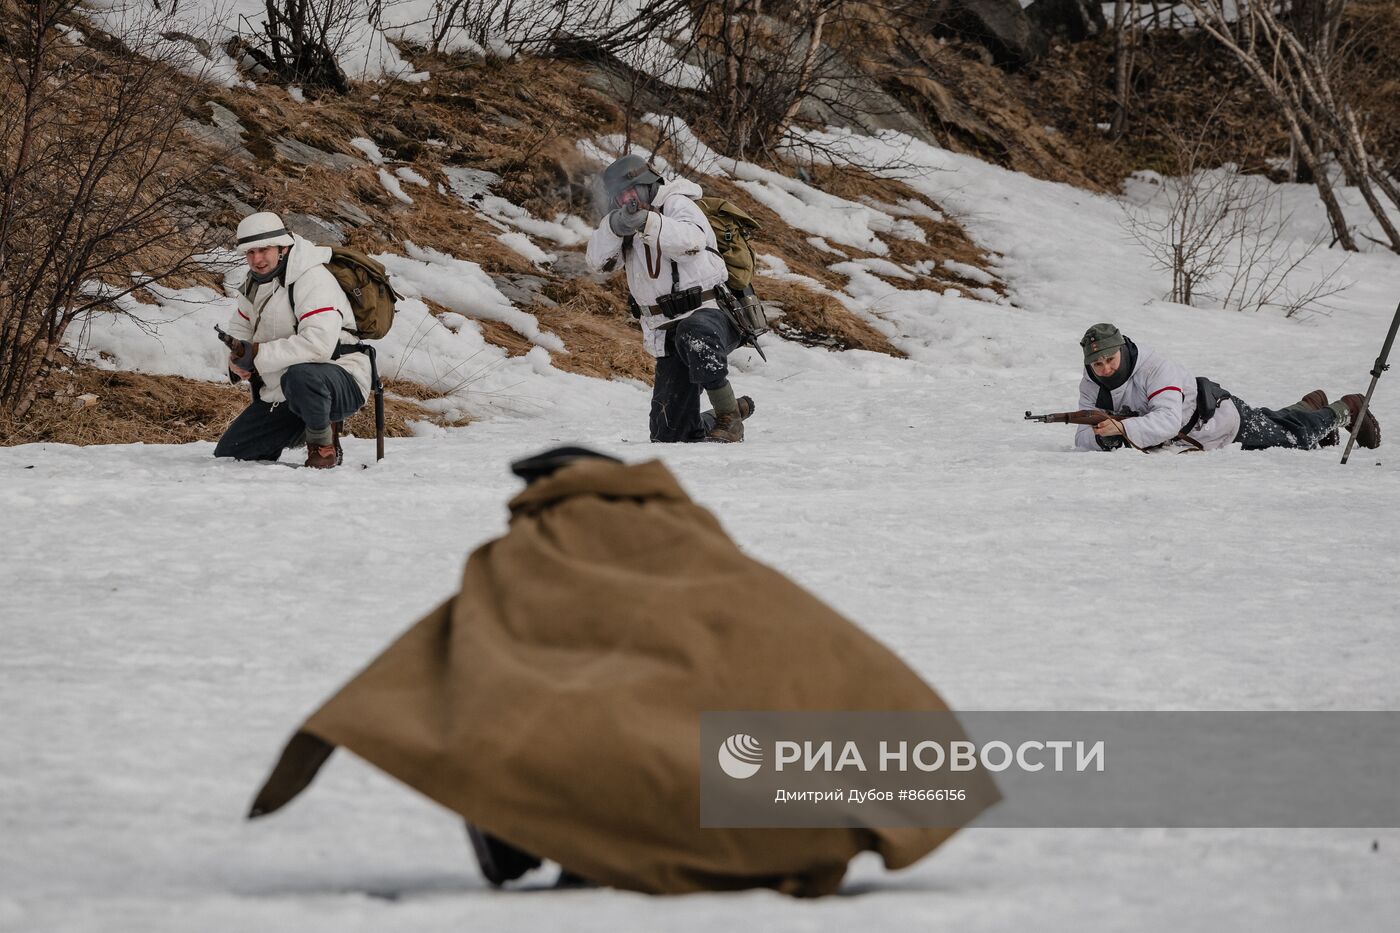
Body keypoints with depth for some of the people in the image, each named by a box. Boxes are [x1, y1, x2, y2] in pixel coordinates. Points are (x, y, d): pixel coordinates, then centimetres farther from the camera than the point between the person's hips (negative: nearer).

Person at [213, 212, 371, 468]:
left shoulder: (313, 279, -21)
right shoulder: (258, 281, 8)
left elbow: (319, 343, -35)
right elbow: (240, 326, 23)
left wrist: (257, 354, -29)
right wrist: (237, 358, -2)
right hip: (280, 394, 9)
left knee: (299, 376, -44)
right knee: (226, 455, 6)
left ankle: (325, 444, -15)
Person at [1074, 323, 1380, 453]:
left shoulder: (1154, 368, -39)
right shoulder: (1091, 386, -20)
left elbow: (1168, 422, -49)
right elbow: (1083, 438, -20)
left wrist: (1122, 429, -62)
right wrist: (1102, 437, -44)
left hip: (1221, 415, -6)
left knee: (1296, 438, 15)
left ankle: (1346, 411, 42)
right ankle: (1311, 406, 57)